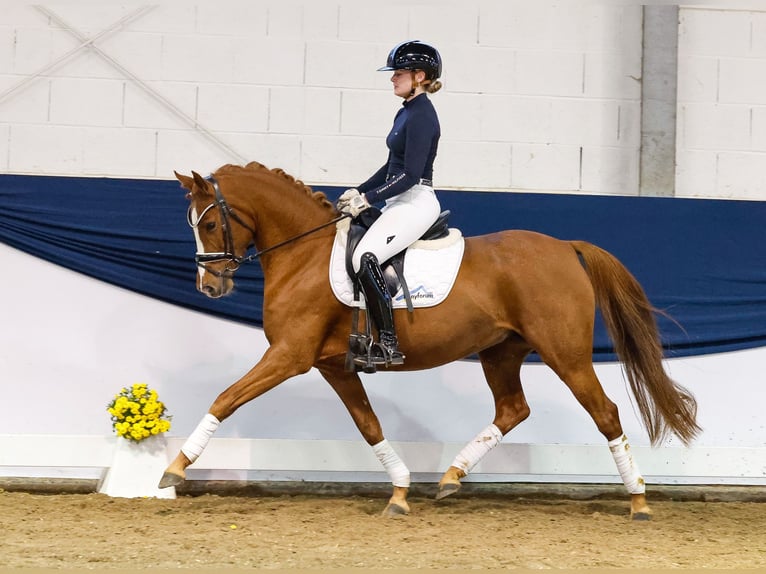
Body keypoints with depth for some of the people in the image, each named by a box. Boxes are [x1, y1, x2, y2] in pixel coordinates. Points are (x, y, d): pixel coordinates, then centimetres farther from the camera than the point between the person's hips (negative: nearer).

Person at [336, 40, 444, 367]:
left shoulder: (421, 116, -15)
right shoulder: (406, 113, 16)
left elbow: (410, 174, -21)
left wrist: (368, 199, -18)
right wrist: (358, 191, 14)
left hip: (416, 204, -11)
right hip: (400, 203, 11)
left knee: (365, 257, -27)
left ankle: (388, 345, -25)